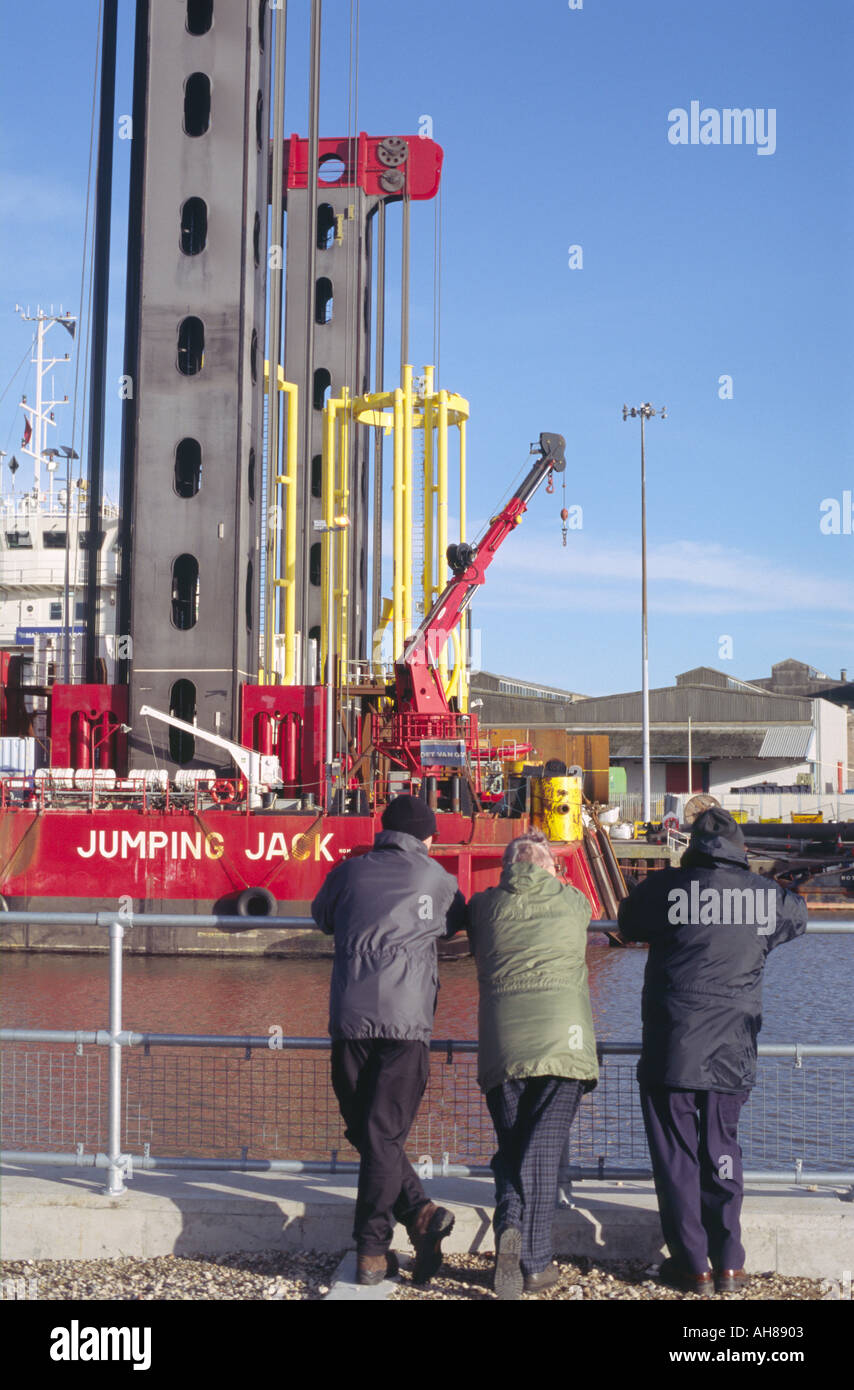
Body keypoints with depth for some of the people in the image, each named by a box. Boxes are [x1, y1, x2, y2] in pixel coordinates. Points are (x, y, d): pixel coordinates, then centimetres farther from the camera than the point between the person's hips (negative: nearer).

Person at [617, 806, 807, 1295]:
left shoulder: (666, 887, -8)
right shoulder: (767, 894, -1)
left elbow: (629, 924, 10)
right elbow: (797, 916, 21)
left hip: (672, 1050, -2)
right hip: (733, 1053, 3)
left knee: (676, 1156, 8)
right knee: (722, 1150, 16)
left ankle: (692, 1265, 11)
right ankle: (729, 1264, 17)